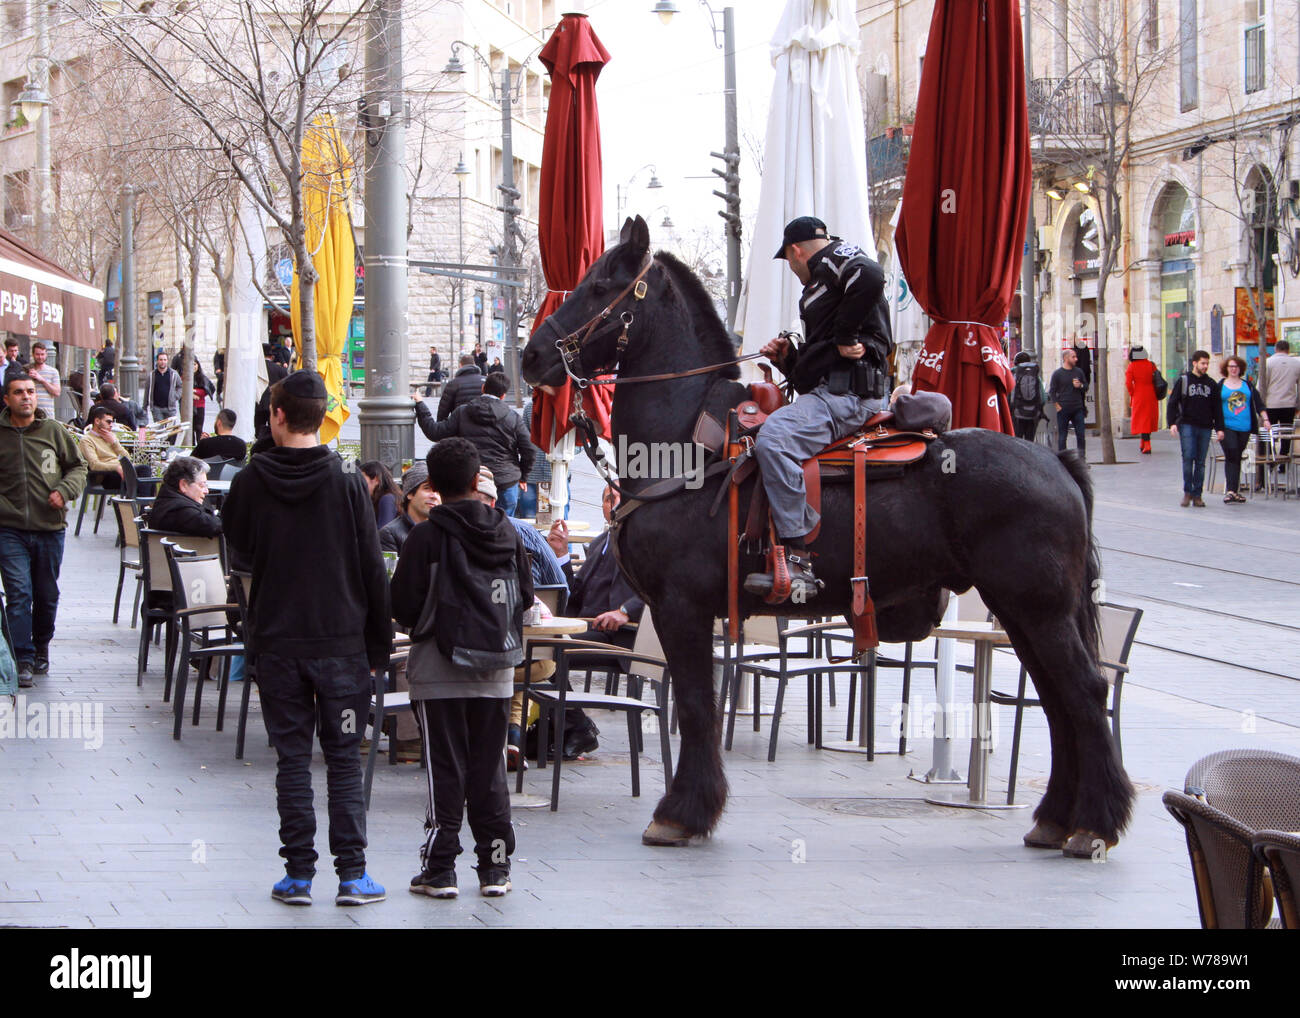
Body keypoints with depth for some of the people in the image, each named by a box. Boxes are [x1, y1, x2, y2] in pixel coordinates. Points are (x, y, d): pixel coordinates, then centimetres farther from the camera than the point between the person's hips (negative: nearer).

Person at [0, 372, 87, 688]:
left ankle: (41, 646, 35)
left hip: (50, 528, 2)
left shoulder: (54, 431, 3)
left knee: (46, 594, 12)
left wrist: (65, 490, -7)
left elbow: (78, 466, 11)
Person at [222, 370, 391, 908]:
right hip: (341, 641, -1)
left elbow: (237, 544, 14)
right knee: (344, 758, 5)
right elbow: (372, 569, -4)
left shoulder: (250, 482, -4)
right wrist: (380, 643, 4)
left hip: (275, 641, 1)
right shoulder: (347, 482, -7)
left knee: (292, 757, 7)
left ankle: (299, 873, 6)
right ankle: (352, 873, 2)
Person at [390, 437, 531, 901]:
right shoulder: (508, 533, 1)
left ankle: (439, 869, 2)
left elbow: (403, 605, -11)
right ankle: (495, 867, 12)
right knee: (489, 769, 10)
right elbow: (526, 596, 8)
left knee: (445, 770, 1)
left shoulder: (427, 536, -11)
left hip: (439, 671, -3)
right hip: (497, 672, 3)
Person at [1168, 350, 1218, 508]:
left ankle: (1197, 495, 8)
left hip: (1205, 428, 3)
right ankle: (1187, 492, -4)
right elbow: (1173, 403, 2)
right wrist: (1172, 423, -10)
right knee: (1188, 457, -14)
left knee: (1200, 462, 3)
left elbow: (1216, 407, 16)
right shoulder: (1183, 380, 3)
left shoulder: (1211, 384, 12)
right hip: (1187, 425, -3)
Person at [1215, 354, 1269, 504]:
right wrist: (1219, 429, -5)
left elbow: (1258, 403, 8)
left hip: (1244, 428, 3)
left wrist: (1265, 419, -5)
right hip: (1227, 428, -3)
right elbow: (1216, 410, 1)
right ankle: (1230, 491, -20)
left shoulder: (1248, 386, 11)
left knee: (1236, 458, 8)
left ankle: (1234, 491, 15)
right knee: (1232, 457, -15)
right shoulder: (1220, 387, 4)